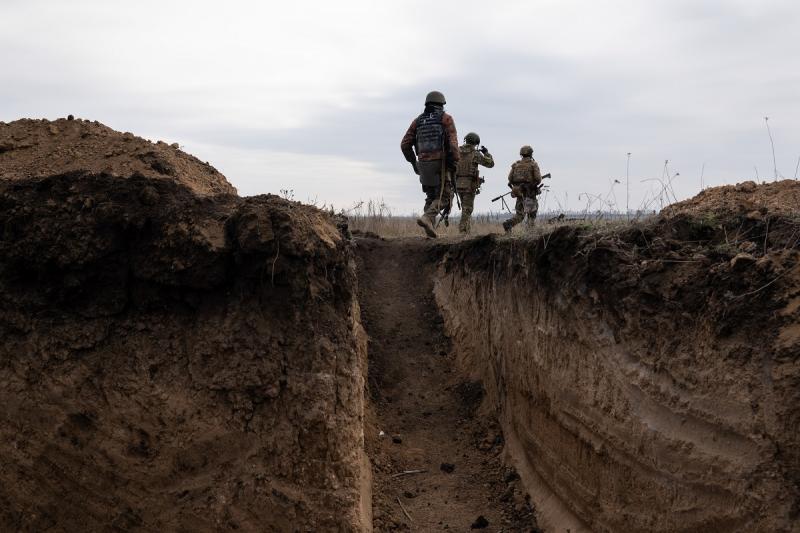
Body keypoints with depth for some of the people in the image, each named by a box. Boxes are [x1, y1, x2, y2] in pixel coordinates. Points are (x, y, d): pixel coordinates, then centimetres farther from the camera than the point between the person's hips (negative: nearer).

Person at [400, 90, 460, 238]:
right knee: (444, 197, 2)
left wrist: (413, 162, 18)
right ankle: (427, 217, -22)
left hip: (423, 164, 5)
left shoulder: (418, 121, 12)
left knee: (431, 197, 18)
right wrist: (454, 162, -9)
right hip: (440, 164, -5)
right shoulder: (446, 119, 0)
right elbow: (453, 142, -13)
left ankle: (430, 229, 8)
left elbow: (405, 144, 8)